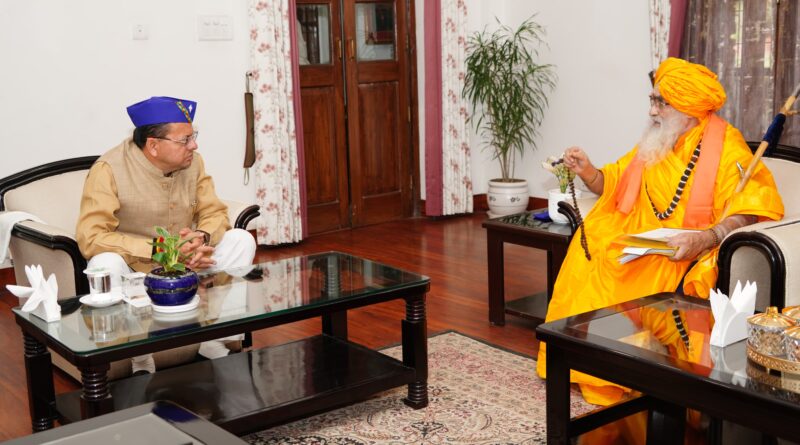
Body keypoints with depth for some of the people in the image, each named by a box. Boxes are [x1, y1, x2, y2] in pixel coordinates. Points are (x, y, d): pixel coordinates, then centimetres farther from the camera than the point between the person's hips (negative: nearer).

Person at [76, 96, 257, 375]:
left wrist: (202, 237, -25)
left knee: (241, 240, -10)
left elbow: (214, 212, 0)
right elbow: (90, 237, -28)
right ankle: (141, 362, -20)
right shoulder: (109, 169, -21)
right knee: (105, 264, -37)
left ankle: (216, 340, -8)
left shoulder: (192, 162, -5)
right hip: (133, 269, -5)